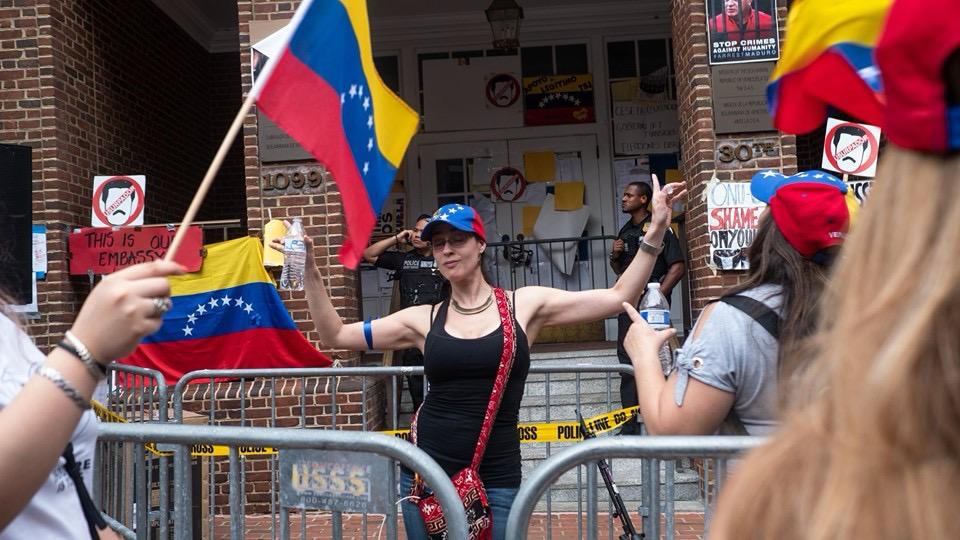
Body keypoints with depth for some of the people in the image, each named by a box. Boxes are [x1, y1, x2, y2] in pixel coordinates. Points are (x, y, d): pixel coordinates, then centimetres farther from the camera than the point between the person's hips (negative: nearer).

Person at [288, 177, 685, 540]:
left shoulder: (526, 304, 1)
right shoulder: (423, 319, 5)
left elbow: (618, 298, -1)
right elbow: (335, 336, 8)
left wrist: (654, 233, -9)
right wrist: (310, 270, 1)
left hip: (497, 480, -2)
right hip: (426, 475, 2)